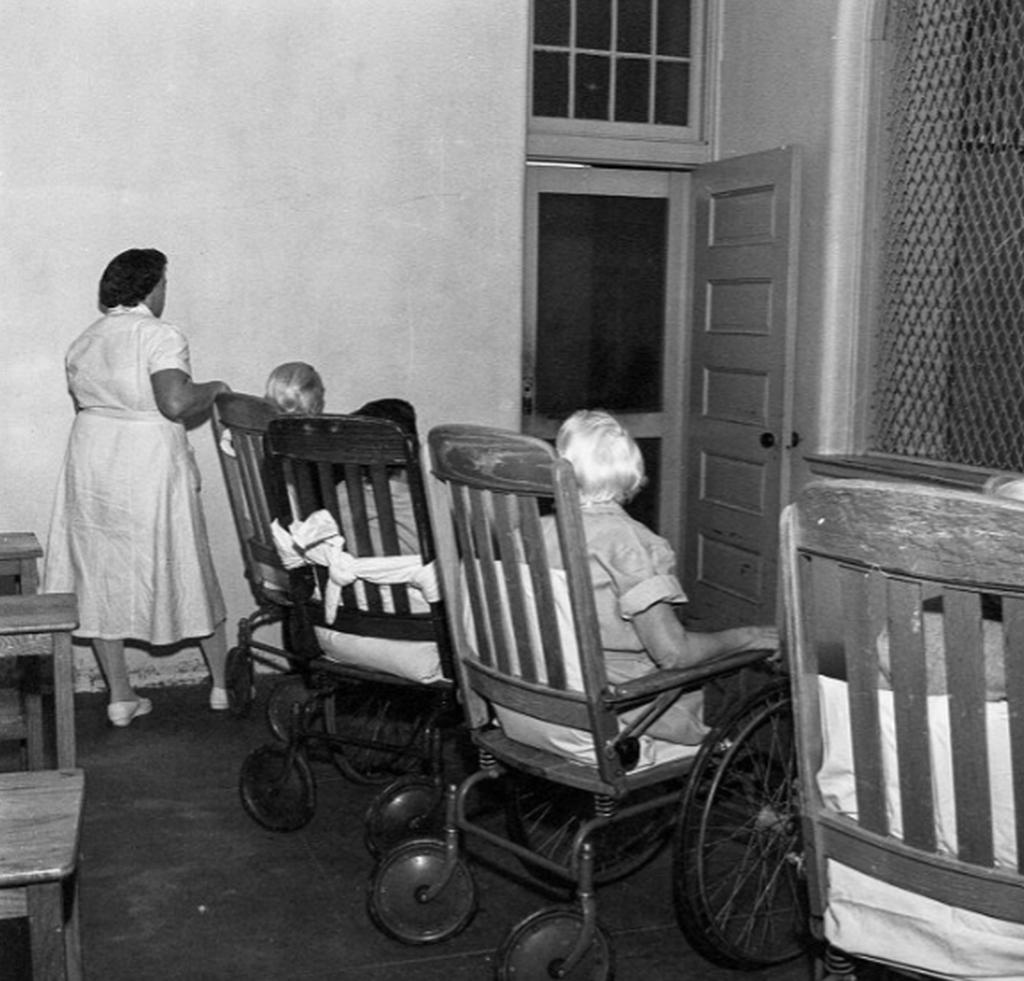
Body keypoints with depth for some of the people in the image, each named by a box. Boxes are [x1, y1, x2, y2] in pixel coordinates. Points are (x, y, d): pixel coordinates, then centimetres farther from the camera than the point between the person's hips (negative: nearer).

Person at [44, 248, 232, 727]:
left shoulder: (83, 342, 9)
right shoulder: (161, 336, -13)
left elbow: (84, 401, 14)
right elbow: (175, 403, -24)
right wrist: (214, 388, -7)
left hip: (90, 461, 6)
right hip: (150, 466, -5)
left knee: (101, 578, 10)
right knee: (186, 572, 8)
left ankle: (120, 696, 14)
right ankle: (223, 684, 19)